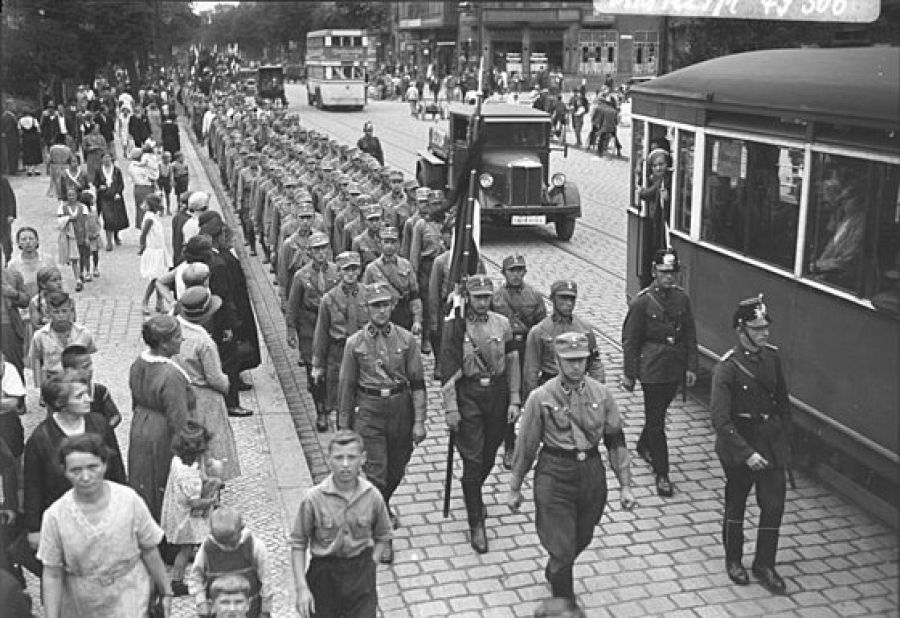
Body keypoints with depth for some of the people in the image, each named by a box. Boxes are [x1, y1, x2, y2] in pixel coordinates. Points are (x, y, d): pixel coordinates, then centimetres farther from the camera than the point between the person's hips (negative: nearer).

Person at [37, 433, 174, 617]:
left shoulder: (129, 500, -13)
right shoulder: (55, 516, -13)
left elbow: (149, 551, -2)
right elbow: (52, 576, -6)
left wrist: (165, 593, 4)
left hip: (129, 603, -1)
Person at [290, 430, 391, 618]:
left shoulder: (372, 496, -8)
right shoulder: (313, 498, -14)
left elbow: (382, 535, 10)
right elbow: (298, 543, -6)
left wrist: (370, 564, 0)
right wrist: (301, 587, -9)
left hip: (361, 575, 1)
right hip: (324, 574, -1)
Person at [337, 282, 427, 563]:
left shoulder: (406, 339, -2)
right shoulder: (355, 343, -4)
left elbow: (418, 382, 0)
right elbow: (346, 386, 3)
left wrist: (419, 422, -4)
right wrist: (343, 426, 5)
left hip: (400, 407, 2)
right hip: (368, 411, -2)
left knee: (396, 469, 16)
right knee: (375, 473, -5)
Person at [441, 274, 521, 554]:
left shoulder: (502, 324, 3)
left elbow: (512, 363, 7)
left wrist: (514, 401, 3)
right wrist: (451, 408, -10)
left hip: (497, 394, 4)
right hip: (468, 396, -3)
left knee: (489, 456, 15)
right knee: (472, 460, -4)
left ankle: (473, 494, 45)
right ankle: (476, 525, 4)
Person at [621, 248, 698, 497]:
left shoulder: (681, 298, 1)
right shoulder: (642, 301, -13)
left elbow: (690, 335, 7)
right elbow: (630, 340, -8)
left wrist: (691, 367, 3)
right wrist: (629, 374, -7)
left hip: (675, 368, 5)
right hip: (651, 368, -5)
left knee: (659, 411, 22)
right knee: (656, 421, -1)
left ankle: (644, 446, 48)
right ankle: (662, 474, 6)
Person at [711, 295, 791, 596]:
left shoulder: (772, 356, -2)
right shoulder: (727, 367, -21)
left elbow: (782, 399, 10)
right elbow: (720, 419, -24)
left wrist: (785, 439, 9)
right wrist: (747, 453, -26)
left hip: (772, 442, 5)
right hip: (739, 444, -5)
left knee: (774, 505, 6)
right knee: (736, 505, 14)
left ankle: (764, 564, 23)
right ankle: (733, 561, 33)